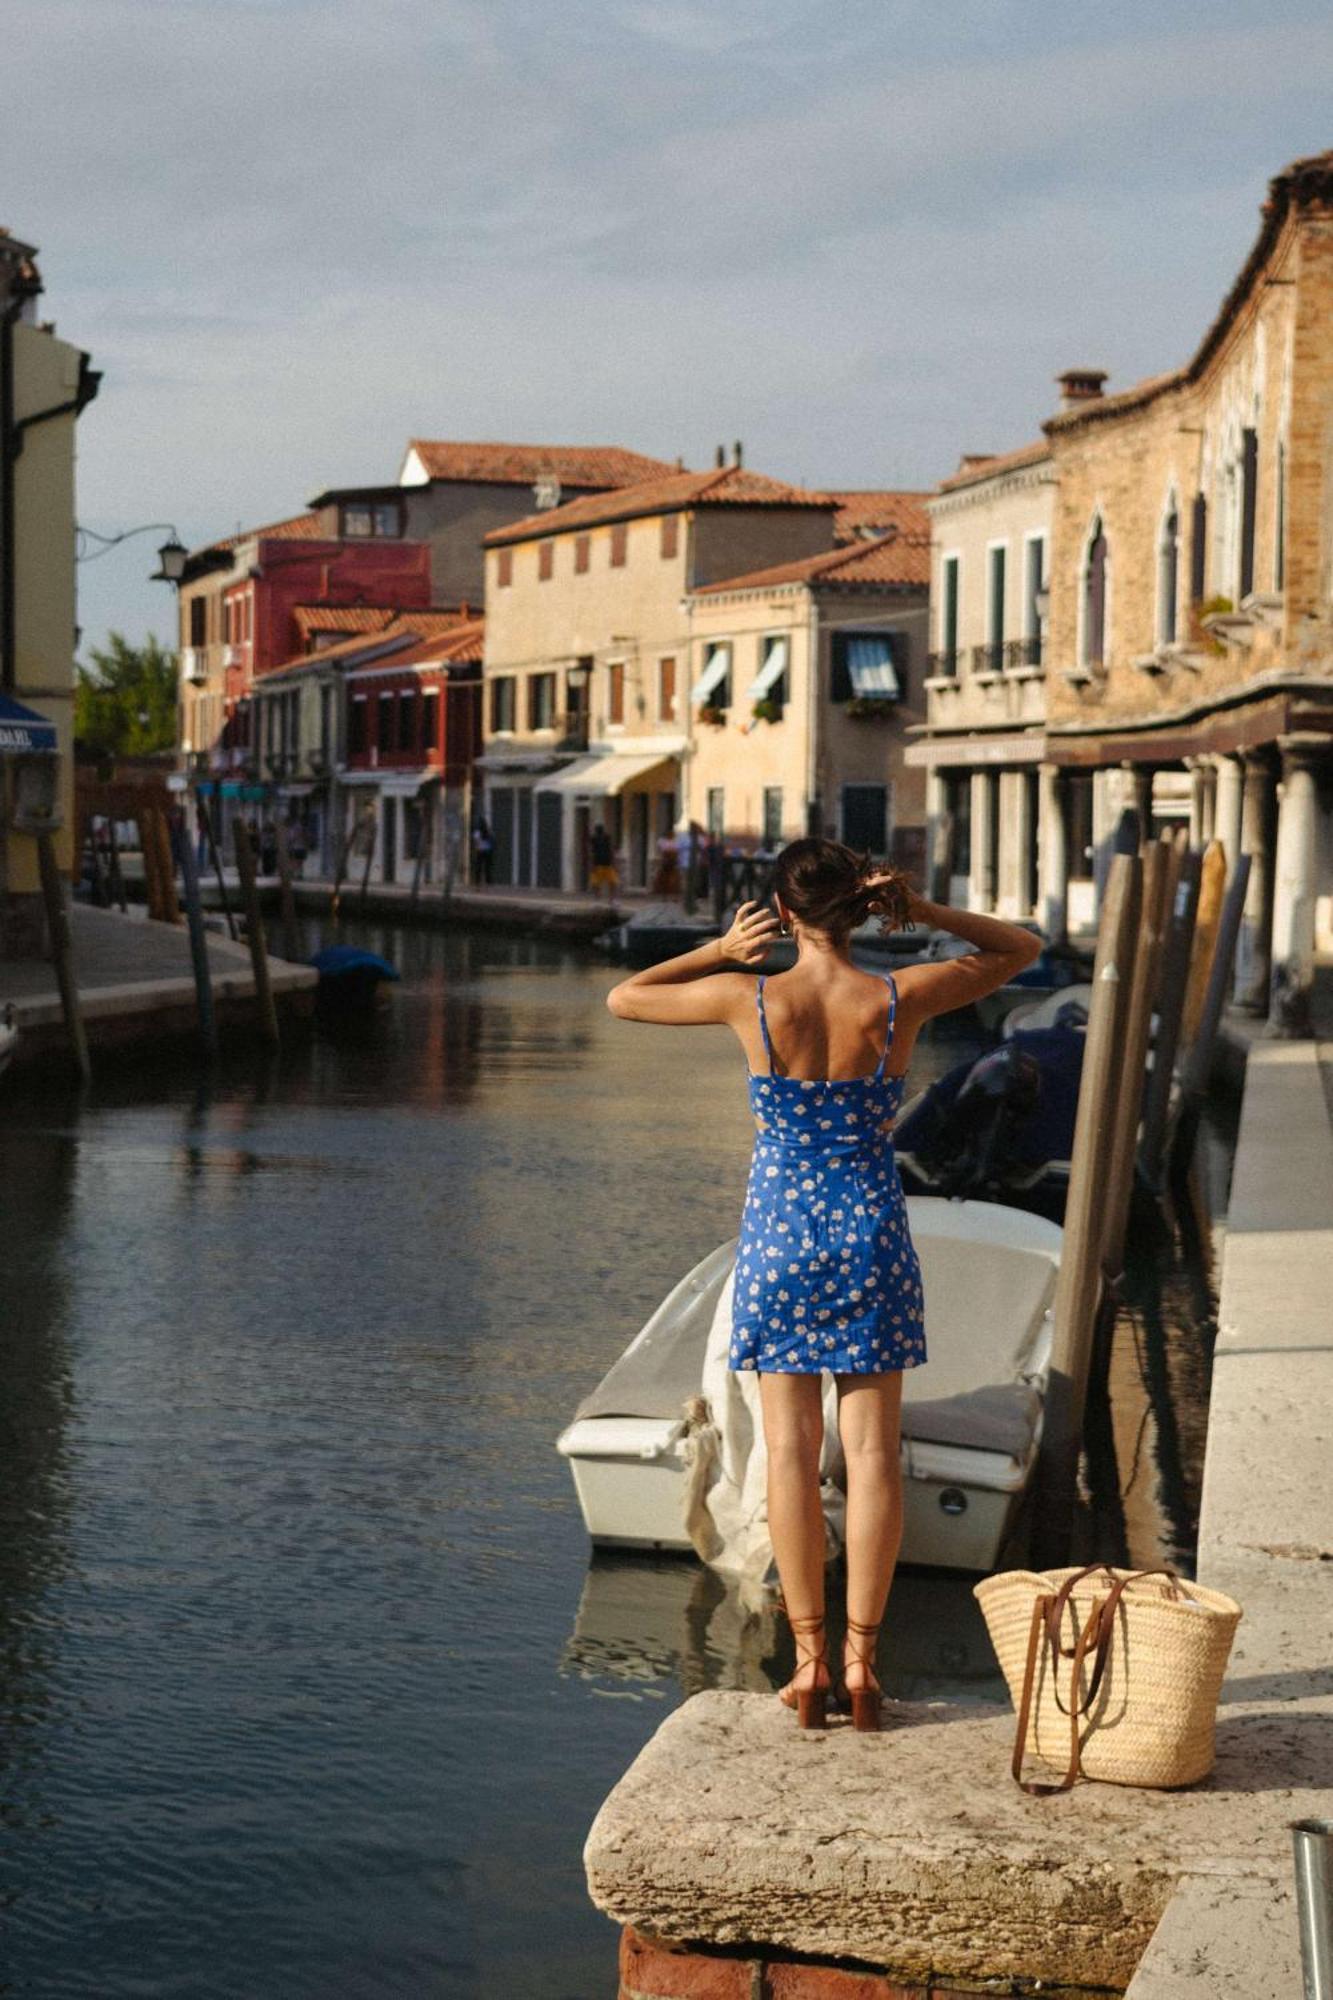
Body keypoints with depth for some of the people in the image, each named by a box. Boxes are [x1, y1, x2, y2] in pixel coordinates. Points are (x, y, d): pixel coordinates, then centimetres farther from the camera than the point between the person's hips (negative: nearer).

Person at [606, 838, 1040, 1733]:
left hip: (780, 1232, -1)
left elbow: (623, 998, 4)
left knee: (792, 1449, 5)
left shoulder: (751, 999, -11)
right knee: (872, 1448, 6)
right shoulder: (900, 1000, -9)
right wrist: (923, 910, -3)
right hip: (872, 1229, 1)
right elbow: (1023, 947, 7)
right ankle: (861, 1658, 8)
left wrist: (719, 951, 4)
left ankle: (810, 1659, 7)